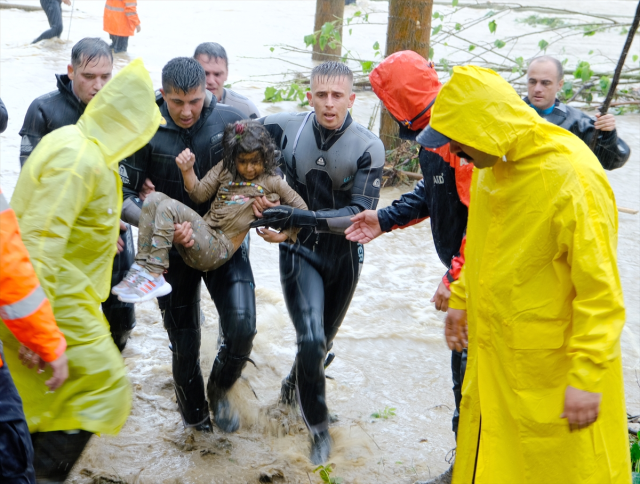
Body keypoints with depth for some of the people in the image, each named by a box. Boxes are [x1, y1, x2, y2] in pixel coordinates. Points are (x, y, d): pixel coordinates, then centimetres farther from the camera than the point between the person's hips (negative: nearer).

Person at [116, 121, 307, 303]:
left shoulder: (271, 182, 6)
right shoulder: (225, 169, 18)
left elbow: (300, 208, 10)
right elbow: (200, 194, 11)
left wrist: (285, 236, -1)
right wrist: (187, 170, -6)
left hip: (218, 250, -6)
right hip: (199, 237, 6)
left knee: (168, 207, -24)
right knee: (154, 199, -13)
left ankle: (154, 275, -29)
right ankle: (142, 266, -22)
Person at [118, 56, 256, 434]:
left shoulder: (231, 121, -11)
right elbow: (123, 195, -12)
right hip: (174, 248, 0)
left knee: (242, 326, -17)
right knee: (184, 343, 10)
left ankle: (220, 389, 15)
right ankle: (195, 415, 35)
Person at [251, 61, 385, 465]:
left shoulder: (368, 147, -17)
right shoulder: (285, 129, -13)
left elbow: (361, 214, -23)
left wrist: (300, 217, -35)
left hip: (344, 255, 2)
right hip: (300, 251, -1)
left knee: (323, 340, 20)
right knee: (311, 339, -17)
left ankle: (294, 384, 52)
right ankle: (319, 426, 4)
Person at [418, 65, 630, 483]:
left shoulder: (572, 177, -24)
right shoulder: (492, 163, 2)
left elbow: (601, 291, -22)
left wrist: (586, 378, -21)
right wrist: (461, 300, 20)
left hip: (554, 368, -8)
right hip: (494, 357, 8)